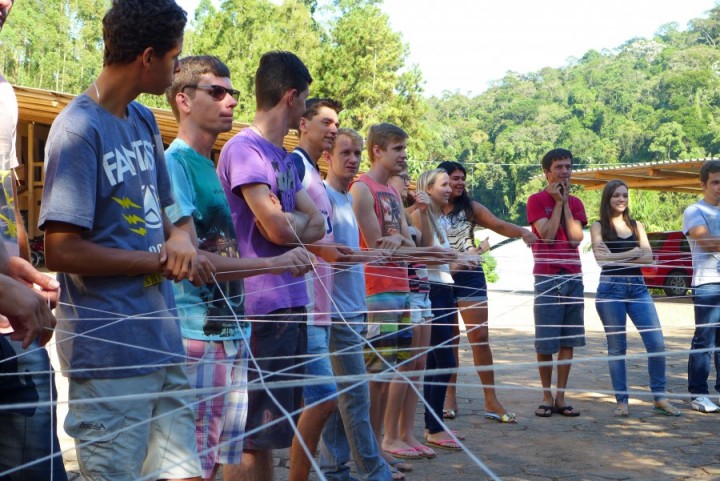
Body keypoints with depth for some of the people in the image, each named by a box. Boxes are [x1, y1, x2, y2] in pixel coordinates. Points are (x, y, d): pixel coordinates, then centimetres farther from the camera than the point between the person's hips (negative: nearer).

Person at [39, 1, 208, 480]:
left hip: (164, 343, 8)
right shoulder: (79, 130, -12)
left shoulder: (144, 121, 12)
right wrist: (160, 260, -10)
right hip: (111, 355, -8)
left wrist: (179, 237, -2)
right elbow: (62, 251, -17)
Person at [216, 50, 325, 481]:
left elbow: (318, 225, 12)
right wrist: (303, 223, 2)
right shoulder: (245, 149, -11)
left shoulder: (285, 158, 16)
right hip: (261, 305, -9)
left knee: (268, 429, 15)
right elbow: (277, 229, -17)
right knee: (249, 432, -3)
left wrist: (288, 223, -8)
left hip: (291, 300, 9)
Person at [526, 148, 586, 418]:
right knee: (546, 342, -2)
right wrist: (558, 201, -8)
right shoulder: (537, 200, -1)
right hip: (547, 277, -4)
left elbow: (576, 237, -3)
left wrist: (565, 202, -4)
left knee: (568, 340, 5)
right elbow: (547, 235, -13)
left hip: (573, 276, 4)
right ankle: (546, 396, 9)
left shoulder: (575, 203, 12)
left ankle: (561, 397, 11)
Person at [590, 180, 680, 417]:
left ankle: (659, 398, 5)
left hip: (638, 287, 3)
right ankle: (622, 401, 9)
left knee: (657, 343, -5)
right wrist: (632, 253, -6)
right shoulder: (598, 226, 4)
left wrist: (616, 257, -10)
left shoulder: (636, 226, 14)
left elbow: (648, 257, 1)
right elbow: (601, 258, -10)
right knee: (617, 347, 2)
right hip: (611, 289, -3)